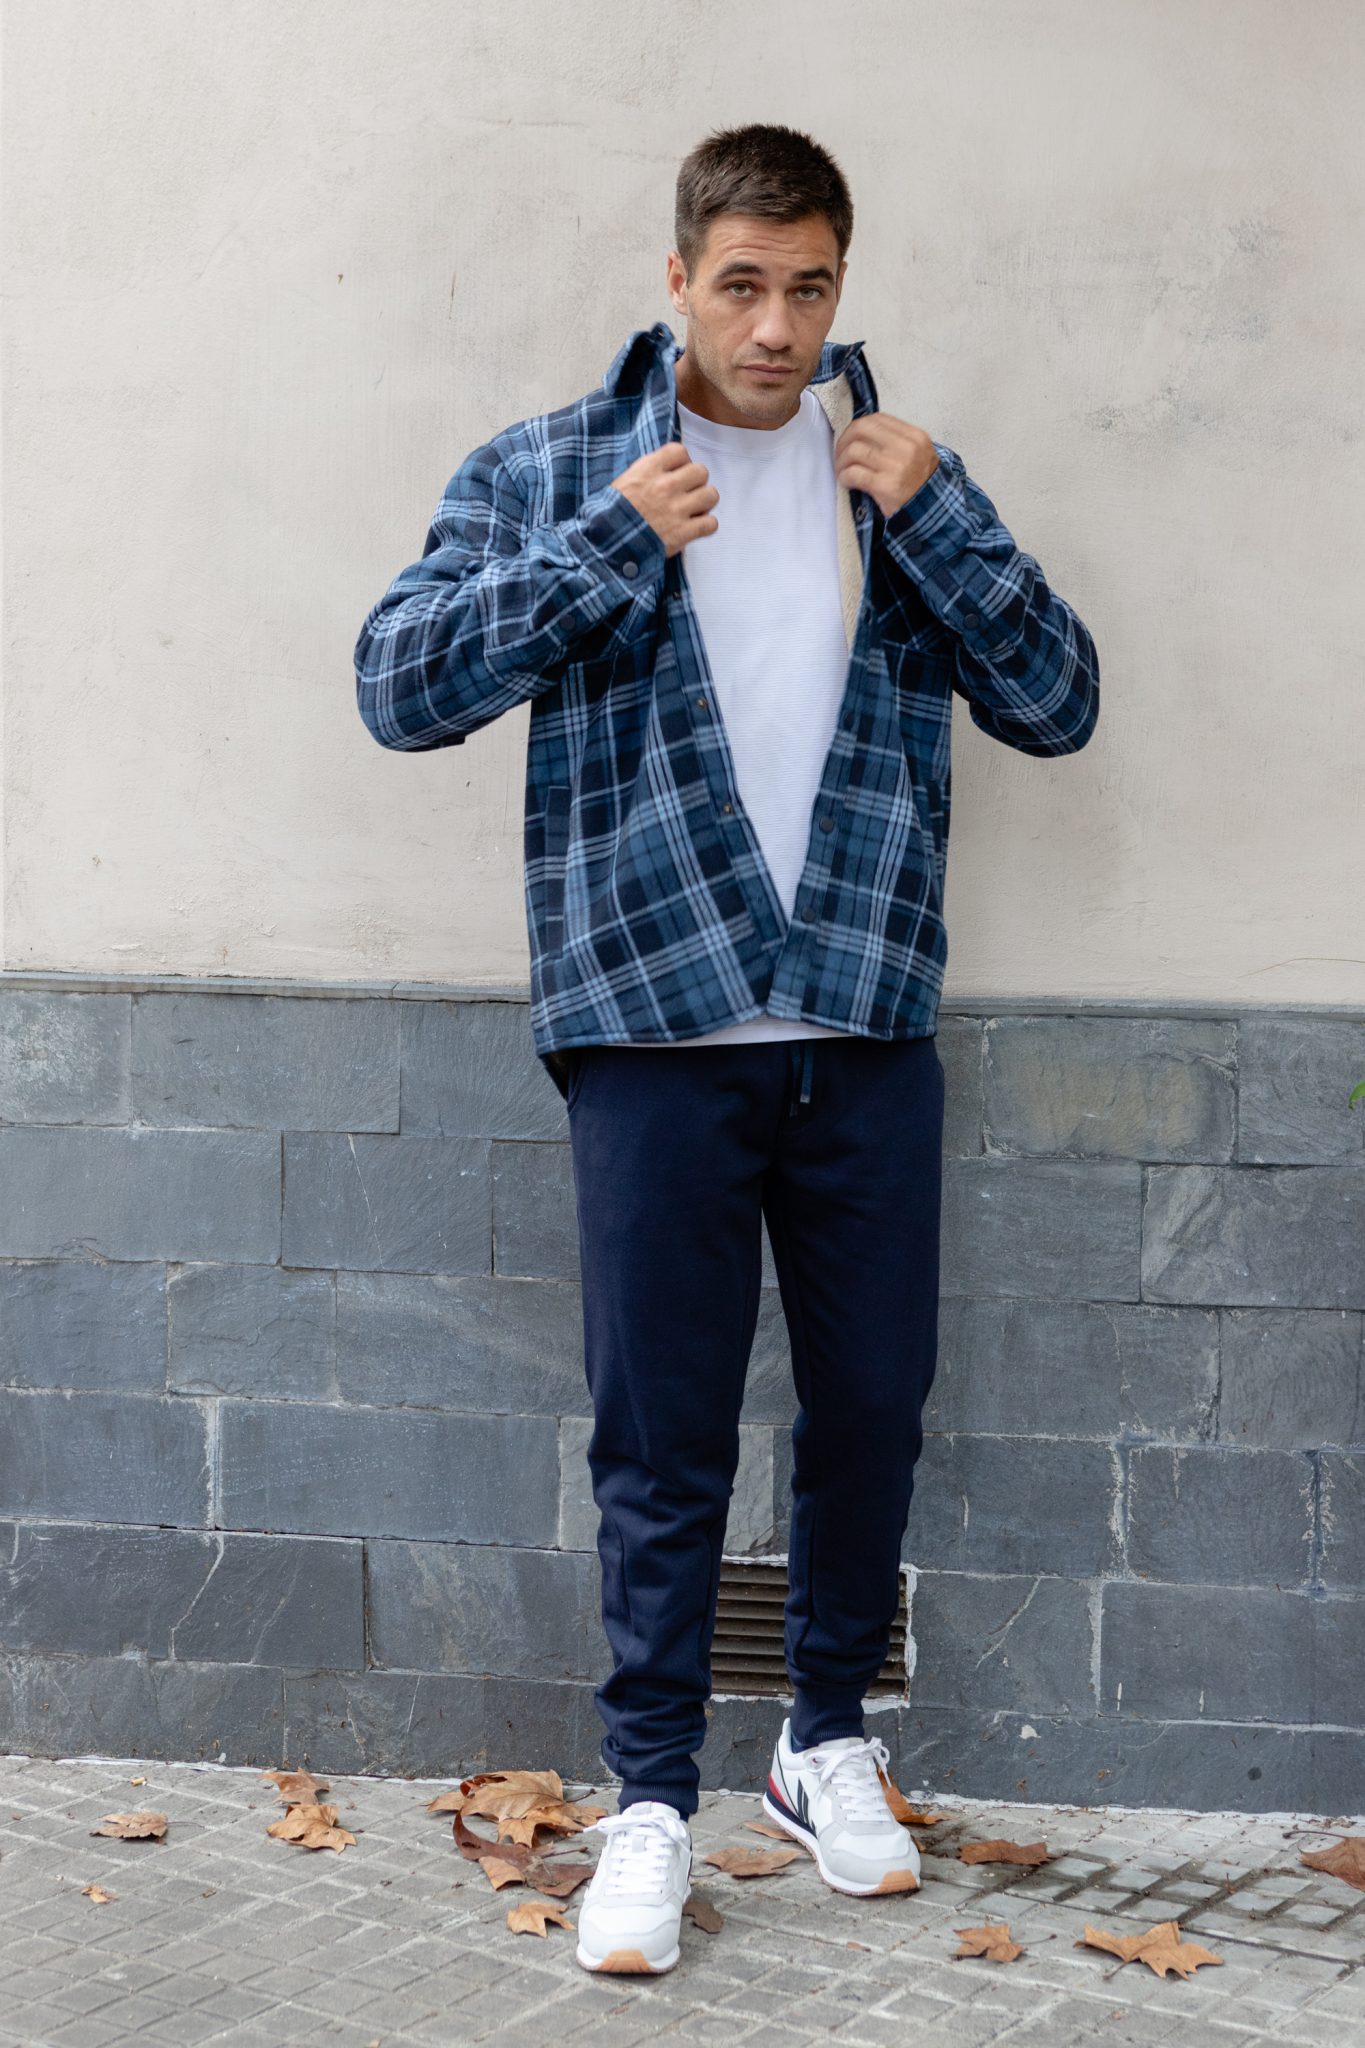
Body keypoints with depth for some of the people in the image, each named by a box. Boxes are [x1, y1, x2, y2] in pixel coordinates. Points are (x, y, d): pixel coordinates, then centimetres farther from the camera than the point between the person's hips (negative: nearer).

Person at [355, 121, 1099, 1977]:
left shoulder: (903, 478, 9)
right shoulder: (547, 475, 2)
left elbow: (1057, 705, 5)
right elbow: (399, 687, -7)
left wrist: (934, 518, -8)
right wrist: (609, 544, -14)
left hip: (871, 1034, 3)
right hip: (654, 1030, -2)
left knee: (872, 1405, 11)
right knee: (661, 1435, 3)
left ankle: (829, 1737, 32)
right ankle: (652, 1801, 17)